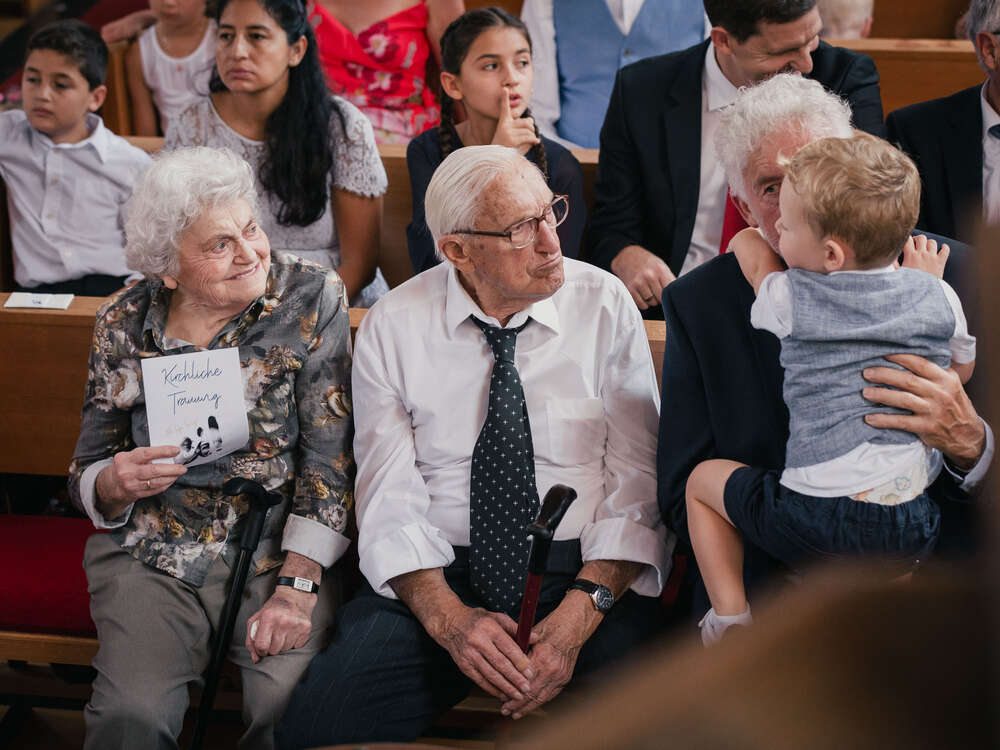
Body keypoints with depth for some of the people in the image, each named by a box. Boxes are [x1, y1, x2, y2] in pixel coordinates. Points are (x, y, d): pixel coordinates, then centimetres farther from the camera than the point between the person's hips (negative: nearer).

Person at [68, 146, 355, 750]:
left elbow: (330, 456, -9)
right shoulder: (124, 325, 2)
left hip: (278, 551, -1)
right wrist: (113, 483, -15)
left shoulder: (314, 299, -4)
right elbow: (86, 479, 10)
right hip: (152, 558, 2)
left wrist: (297, 587, -19)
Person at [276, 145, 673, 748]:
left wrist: (579, 613, -19)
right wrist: (449, 618, -19)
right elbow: (391, 504, -2)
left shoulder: (605, 306, -1)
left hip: (582, 570, -1)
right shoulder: (393, 328, 0)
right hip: (435, 577, 1)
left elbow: (637, 488, -4)